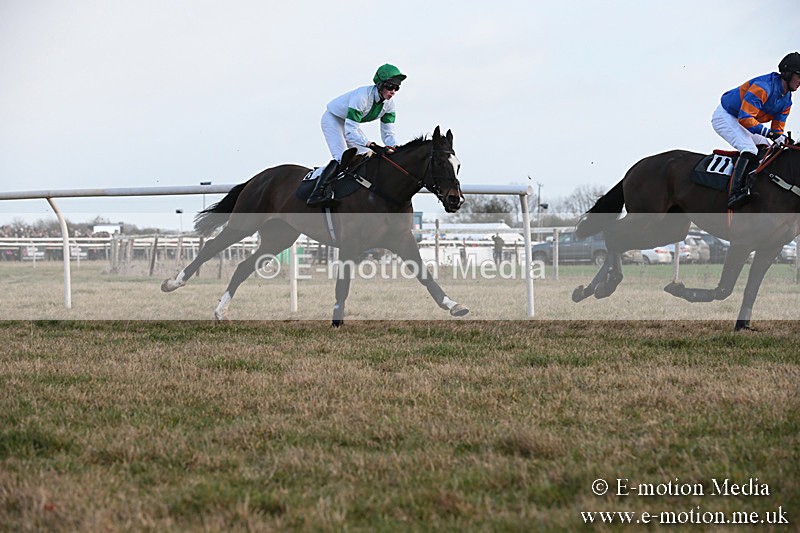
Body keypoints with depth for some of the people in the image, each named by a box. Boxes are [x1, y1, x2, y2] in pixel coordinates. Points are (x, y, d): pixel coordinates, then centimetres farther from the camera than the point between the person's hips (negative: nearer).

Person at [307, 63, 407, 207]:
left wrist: (394, 147, -34)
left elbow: (388, 133, -13)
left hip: (351, 123, 8)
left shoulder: (389, 102, -16)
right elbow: (350, 132, -41)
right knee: (342, 157, -27)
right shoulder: (362, 96, -38)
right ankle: (317, 194, -33)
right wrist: (369, 144, -53)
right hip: (333, 119, -8)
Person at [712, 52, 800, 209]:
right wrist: (768, 133, -38)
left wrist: (782, 139, -17)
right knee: (749, 150, -28)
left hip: (740, 124, 10)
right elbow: (745, 118, -34)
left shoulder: (787, 100, 1)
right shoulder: (764, 86, -28)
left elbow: (778, 128, 5)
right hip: (725, 117, -10)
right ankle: (736, 192, -40)